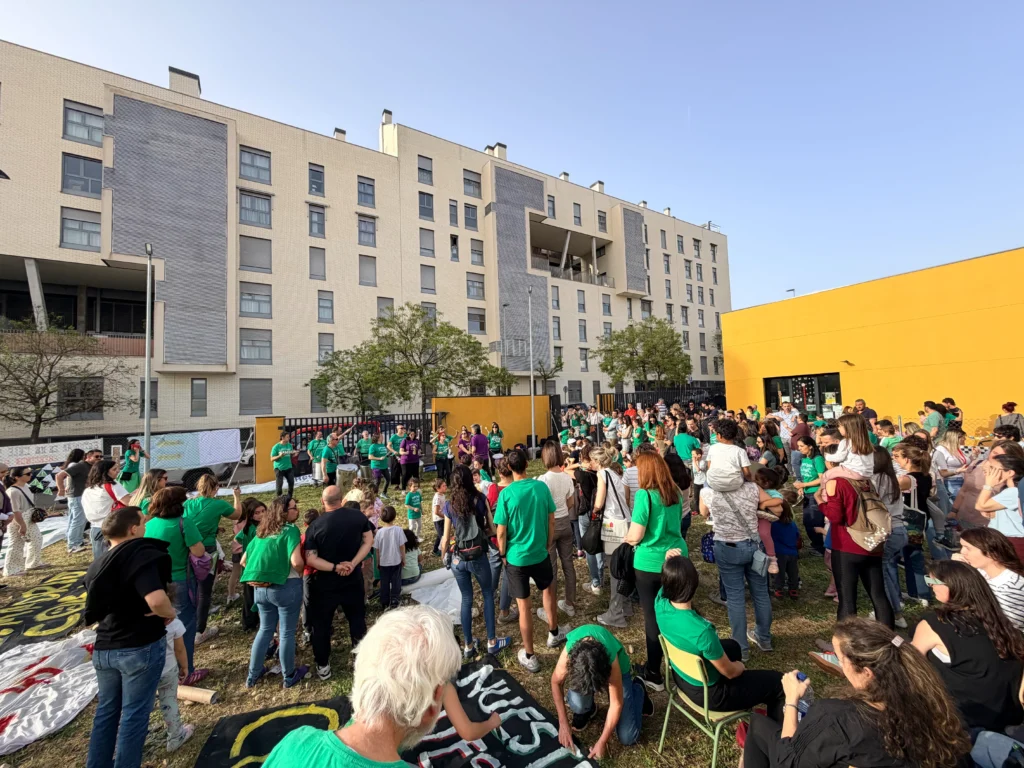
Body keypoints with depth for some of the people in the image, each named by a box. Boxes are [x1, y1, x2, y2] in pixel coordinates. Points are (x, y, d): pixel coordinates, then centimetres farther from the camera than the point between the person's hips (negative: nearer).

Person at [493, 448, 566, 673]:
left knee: (524, 606, 11)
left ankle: (529, 657, 26)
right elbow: (551, 521, -2)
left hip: (516, 558, -2)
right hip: (540, 553, 3)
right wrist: (547, 546, 13)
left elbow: (501, 532, -13)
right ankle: (554, 633, 47)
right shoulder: (542, 487, -11)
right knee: (548, 589, 29)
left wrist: (503, 554, 4)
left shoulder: (506, 494, -19)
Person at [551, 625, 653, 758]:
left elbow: (617, 704, -26)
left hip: (617, 670, -1)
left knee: (627, 738, -6)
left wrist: (602, 741, -21)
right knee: (577, 705, -29)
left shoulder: (611, 659, -42)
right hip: (582, 669, 1)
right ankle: (587, 711, 8)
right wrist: (563, 723, -18)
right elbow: (556, 682, -17)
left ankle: (637, 688, 18)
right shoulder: (569, 651, -39)